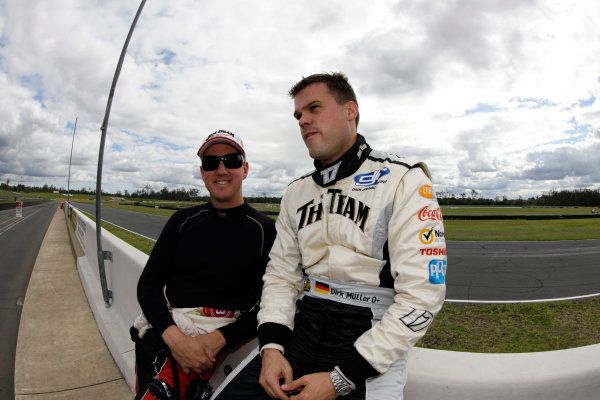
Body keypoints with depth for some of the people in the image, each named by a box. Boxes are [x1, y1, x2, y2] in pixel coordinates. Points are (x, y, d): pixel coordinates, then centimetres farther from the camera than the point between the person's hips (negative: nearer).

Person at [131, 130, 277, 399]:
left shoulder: (266, 230, -2)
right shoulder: (183, 220, 10)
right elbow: (148, 284, 6)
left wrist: (217, 339, -16)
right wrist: (173, 335, -12)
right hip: (160, 329, 5)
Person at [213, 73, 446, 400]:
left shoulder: (404, 180, -9)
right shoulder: (296, 192, 10)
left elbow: (421, 295, -15)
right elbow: (282, 274, 11)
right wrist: (271, 346, -7)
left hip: (372, 344, -3)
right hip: (302, 328, 4)